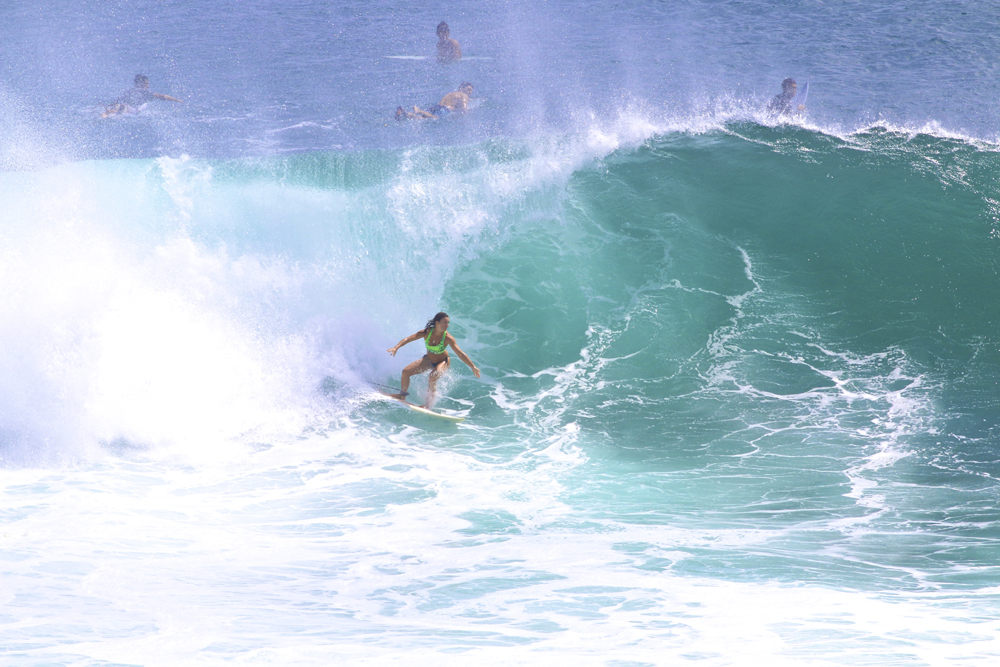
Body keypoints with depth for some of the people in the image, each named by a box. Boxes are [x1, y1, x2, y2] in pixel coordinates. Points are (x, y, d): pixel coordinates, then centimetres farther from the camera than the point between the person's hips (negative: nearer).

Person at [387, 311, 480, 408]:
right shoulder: (427, 332, -22)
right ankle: (403, 395, 22)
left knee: (432, 378, -33)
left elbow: (460, 354, -24)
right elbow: (408, 339, -24)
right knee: (406, 372, -3)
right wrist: (396, 347, -39)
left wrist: (473, 367, -26)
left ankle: (428, 404, -20)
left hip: (442, 362, -4)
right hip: (429, 360, 4)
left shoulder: (448, 338, -27)